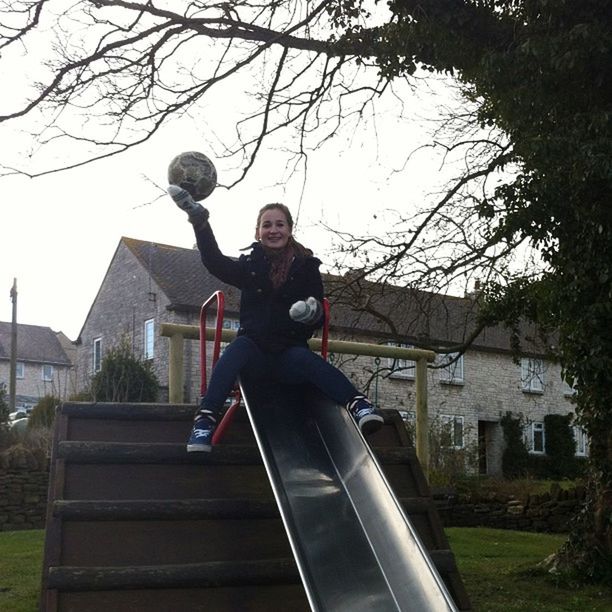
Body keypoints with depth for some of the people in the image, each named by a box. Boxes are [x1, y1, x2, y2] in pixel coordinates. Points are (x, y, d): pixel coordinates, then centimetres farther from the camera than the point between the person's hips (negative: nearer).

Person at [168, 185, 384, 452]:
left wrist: (314, 314, -24)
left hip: (290, 352, -1)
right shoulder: (250, 264, 9)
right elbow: (215, 263, -9)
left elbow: (317, 320, 2)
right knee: (238, 347, -32)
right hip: (255, 348, 1)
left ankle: (358, 405, -50)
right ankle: (204, 421, -42)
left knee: (305, 358, -33)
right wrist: (200, 223, -21)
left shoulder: (306, 266, 5)